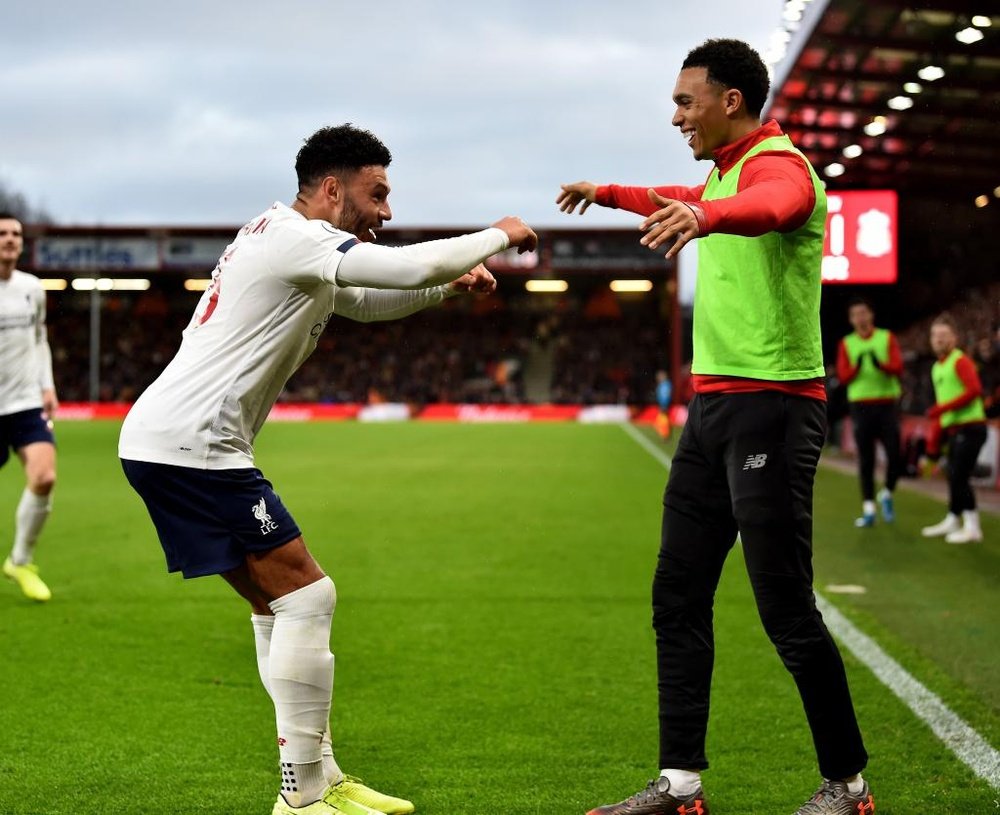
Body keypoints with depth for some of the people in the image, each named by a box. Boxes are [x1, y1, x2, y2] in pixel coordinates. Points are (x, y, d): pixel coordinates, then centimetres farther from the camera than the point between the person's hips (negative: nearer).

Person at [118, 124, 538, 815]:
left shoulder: (281, 240, 21)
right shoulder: (298, 239, -12)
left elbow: (366, 303, 32)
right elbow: (412, 265, -17)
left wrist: (451, 286, 16)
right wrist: (498, 235, 0)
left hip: (163, 440, 11)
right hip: (190, 445, -11)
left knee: (278, 602, 13)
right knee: (307, 596, -8)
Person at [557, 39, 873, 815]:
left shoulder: (778, 164, -14)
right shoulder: (724, 171, 16)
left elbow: (770, 206, -40)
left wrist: (707, 216, -60)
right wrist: (607, 193, 51)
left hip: (770, 408, -10)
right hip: (712, 405, 10)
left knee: (786, 607, -7)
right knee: (679, 599, 9)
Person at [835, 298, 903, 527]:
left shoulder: (887, 338, 6)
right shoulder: (846, 344, 8)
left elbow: (898, 368, -6)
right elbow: (842, 376, -1)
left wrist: (880, 364, -26)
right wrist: (856, 367, -20)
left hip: (887, 403, 0)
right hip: (860, 405, 0)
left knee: (895, 455, -6)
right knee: (865, 460, 1)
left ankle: (887, 495, 19)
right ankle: (868, 509, 5)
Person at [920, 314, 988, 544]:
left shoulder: (960, 361, -9)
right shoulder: (936, 368, 18)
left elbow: (974, 390, -22)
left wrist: (944, 407, -24)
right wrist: (933, 439, 20)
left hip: (970, 428, -8)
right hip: (952, 429, 8)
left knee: (958, 477, -10)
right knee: (953, 477, 12)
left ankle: (972, 527, -4)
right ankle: (952, 521, 22)